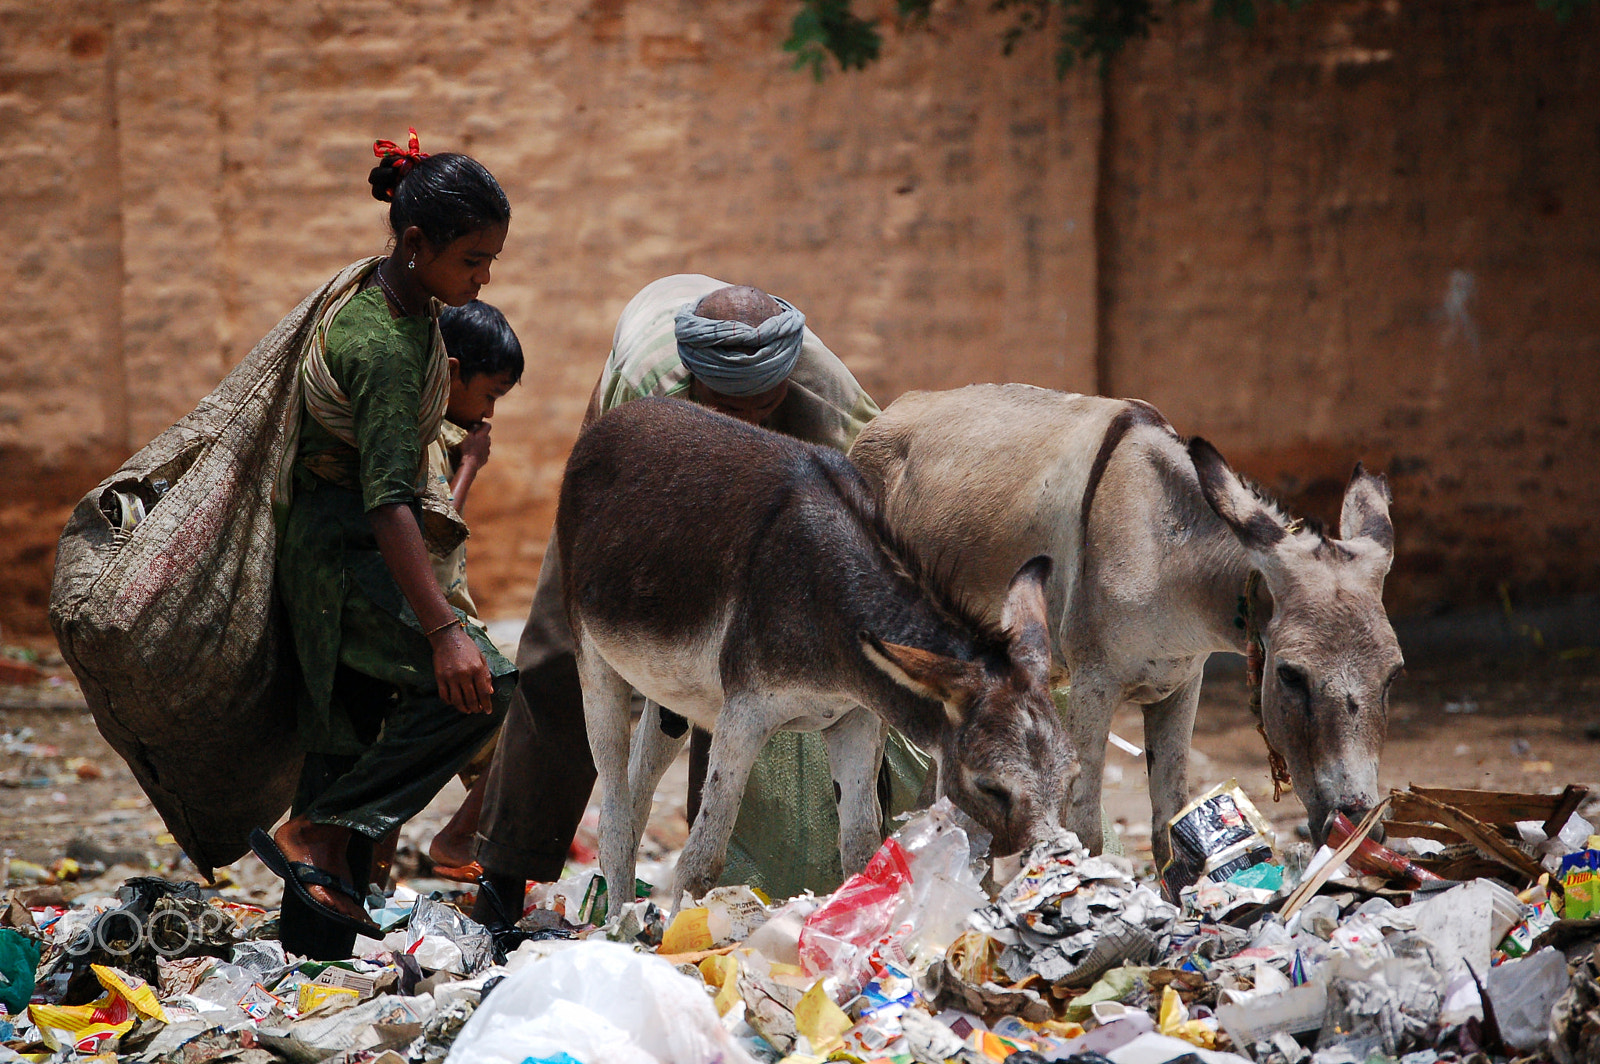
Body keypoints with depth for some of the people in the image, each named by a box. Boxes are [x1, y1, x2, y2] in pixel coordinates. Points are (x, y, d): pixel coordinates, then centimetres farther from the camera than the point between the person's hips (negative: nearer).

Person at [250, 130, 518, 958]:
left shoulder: (393, 294, 5)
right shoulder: (382, 344, -26)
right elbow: (387, 502, -30)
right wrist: (443, 630, -34)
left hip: (346, 549, 10)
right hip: (342, 555, -10)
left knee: (351, 735, 12)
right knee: (479, 687, -20)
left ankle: (315, 942, 16)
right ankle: (316, 831, -15)